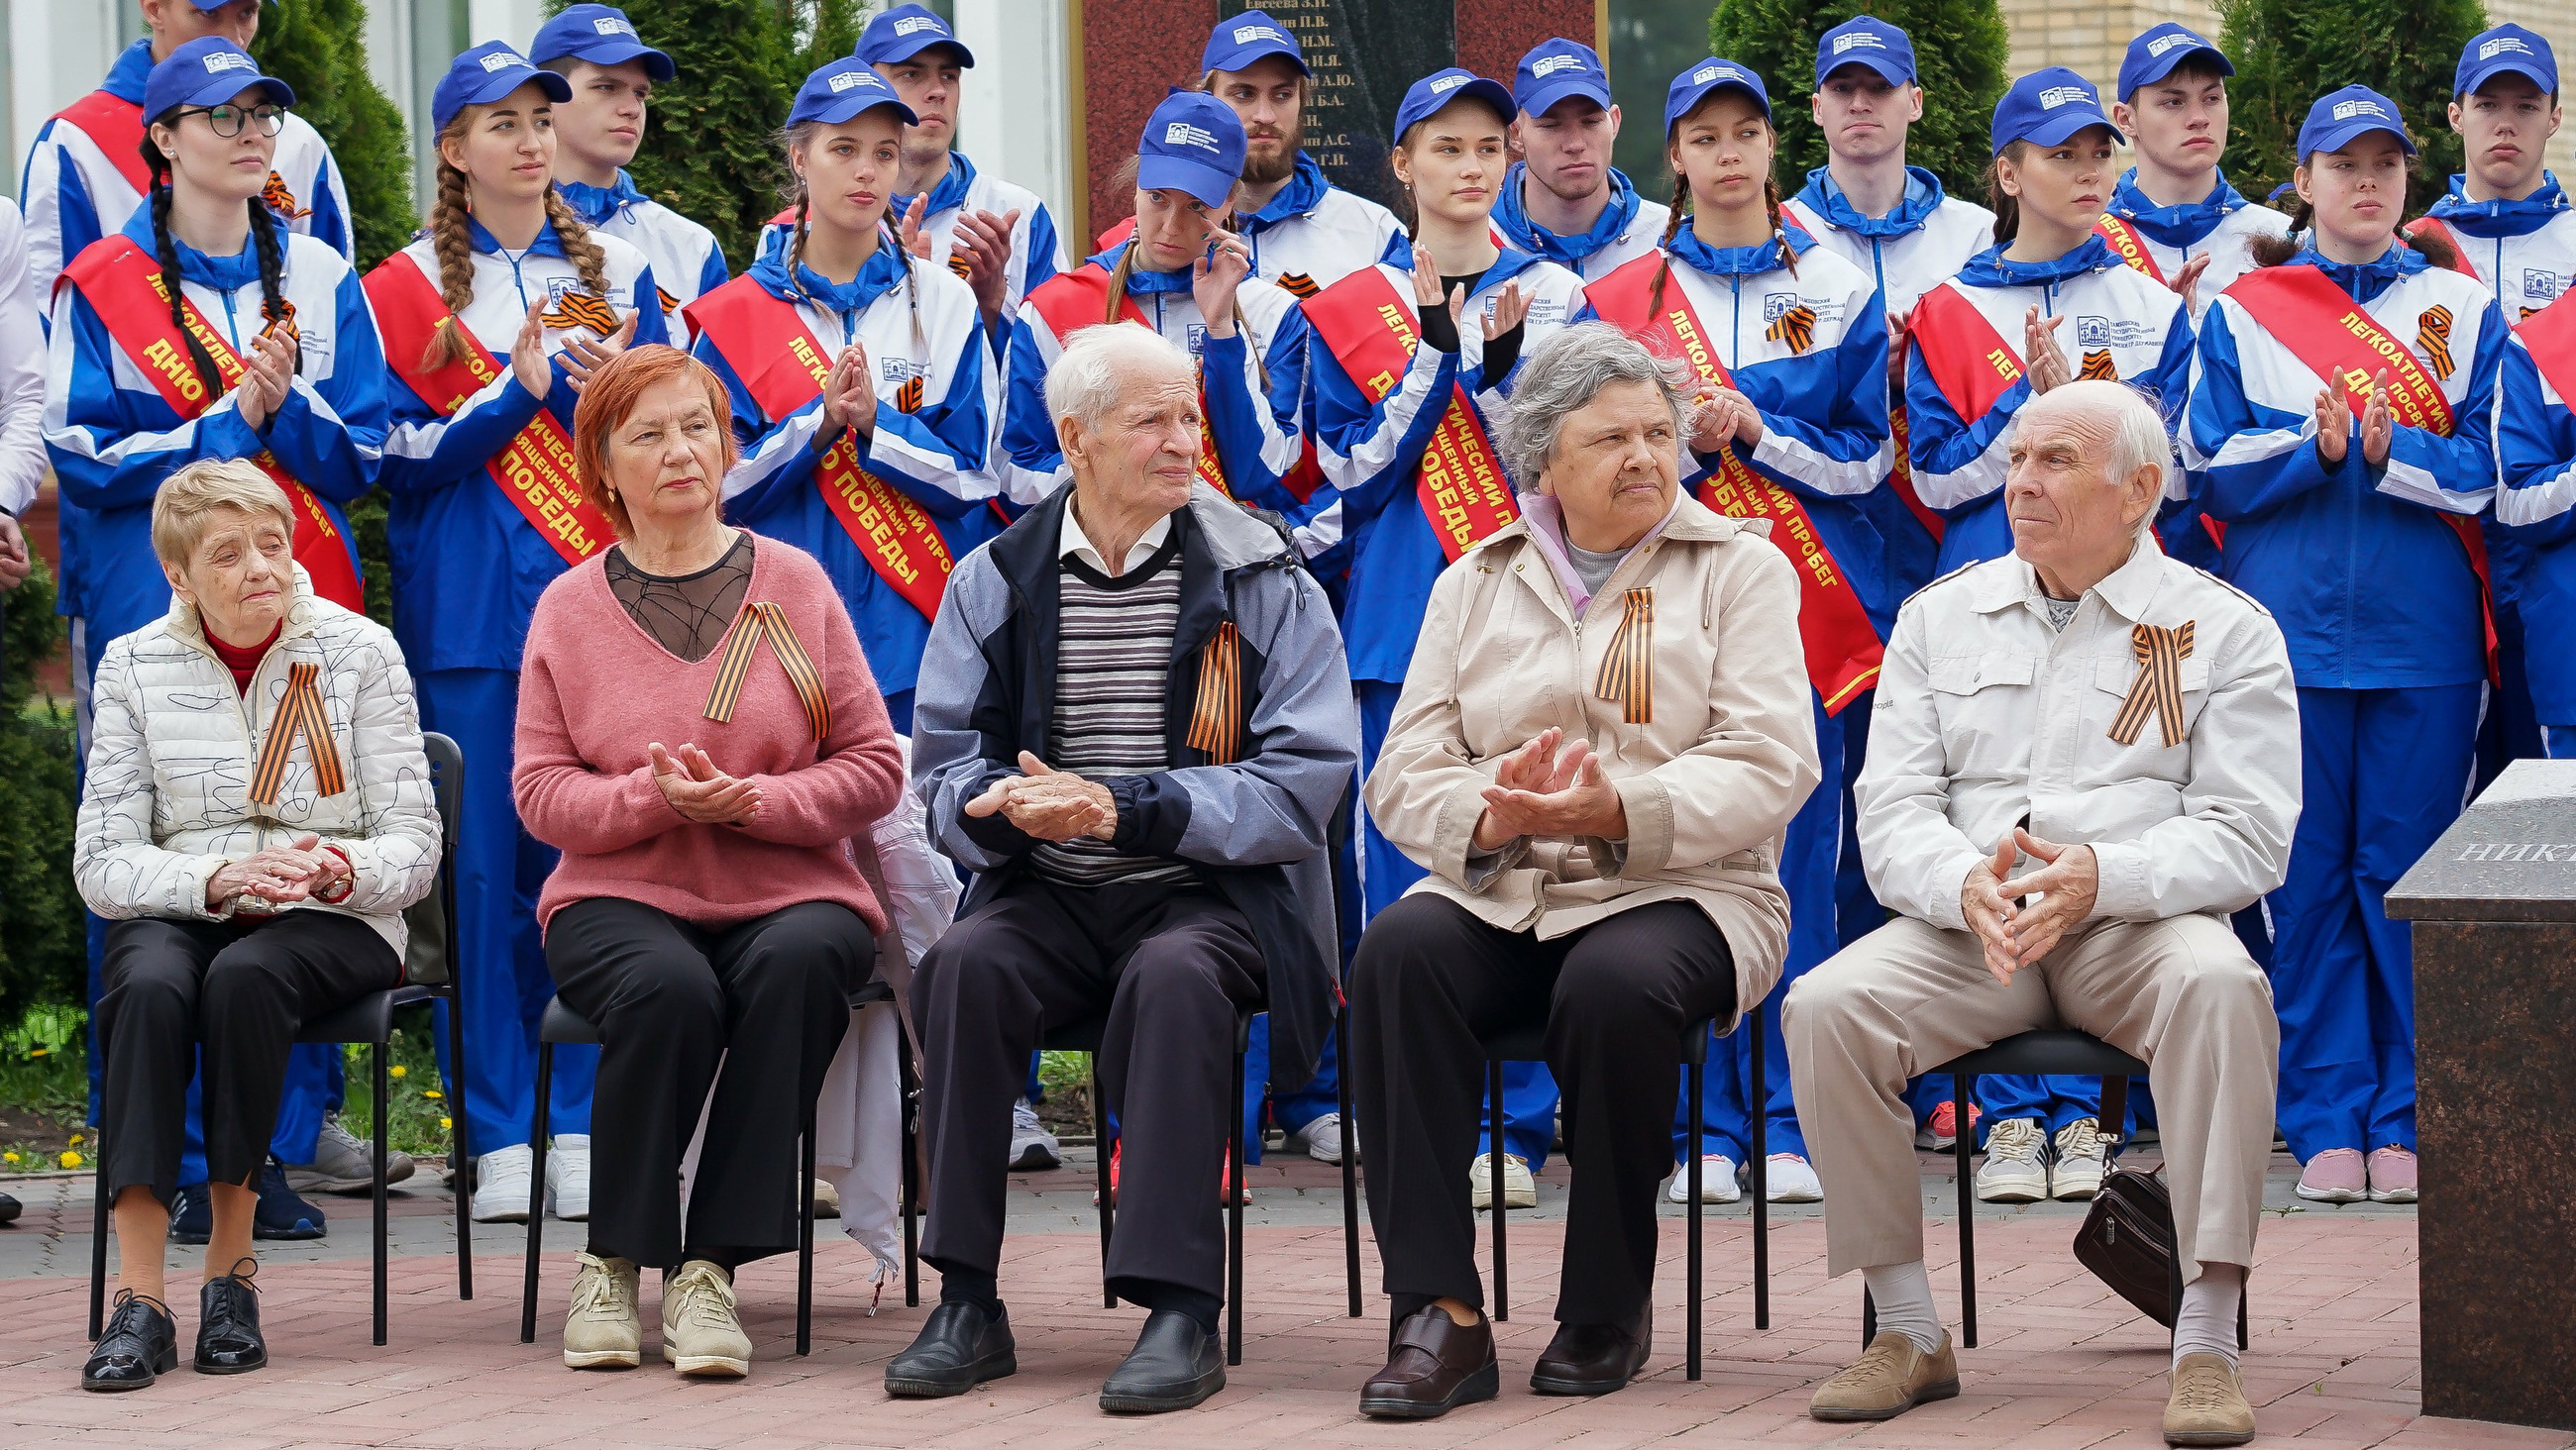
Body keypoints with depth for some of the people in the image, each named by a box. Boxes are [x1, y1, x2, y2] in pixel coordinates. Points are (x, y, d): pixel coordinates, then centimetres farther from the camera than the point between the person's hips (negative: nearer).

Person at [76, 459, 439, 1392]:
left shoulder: (359, 652, 1)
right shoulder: (134, 668, 4)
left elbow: (415, 846, -2)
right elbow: (101, 864, -3)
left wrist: (343, 870, -25)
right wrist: (214, 879, -22)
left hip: (334, 922, -1)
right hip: (180, 914, 1)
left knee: (244, 976, -35)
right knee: (149, 987, -34)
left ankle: (232, 1266, -23)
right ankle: (139, 1297, -37)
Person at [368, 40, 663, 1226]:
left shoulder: (615, 271, 14)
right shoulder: (406, 289, 6)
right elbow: (403, 458, -1)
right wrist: (521, 392, -12)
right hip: (471, 607, -2)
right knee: (487, 863, -3)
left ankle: (586, 1130, 3)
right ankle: (500, 1140, 2)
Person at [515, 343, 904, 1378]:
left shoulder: (793, 583, 6)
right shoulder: (570, 607, 7)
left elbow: (876, 768, 3)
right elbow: (540, 792, 3)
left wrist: (757, 803, -14)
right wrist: (655, 797, -16)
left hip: (789, 894, 0)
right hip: (622, 899, 0)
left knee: (798, 963, -35)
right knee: (671, 989, -35)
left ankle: (710, 1268, -28)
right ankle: (611, 1262, -15)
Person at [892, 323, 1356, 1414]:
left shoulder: (1263, 582, 1)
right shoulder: (996, 582, 9)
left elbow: (1305, 781, -8)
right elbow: (944, 765, 6)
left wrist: (1122, 809, -18)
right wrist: (1011, 804, -19)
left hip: (1212, 891, -2)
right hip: (1047, 898, 3)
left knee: (1173, 976, -35)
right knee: (963, 967, -28)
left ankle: (1180, 1311, -33)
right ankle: (967, 1303, -23)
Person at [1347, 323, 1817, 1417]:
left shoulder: (1740, 569, 9)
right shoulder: (1474, 587, 17)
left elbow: (1768, 766, -5)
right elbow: (1404, 778, 8)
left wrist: (1622, 812, -21)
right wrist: (1488, 816, -16)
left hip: (1682, 891, -2)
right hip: (1498, 893, 3)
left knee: (1617, 982, -36)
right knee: (1397, 951, -30)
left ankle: (1608, 1312, -16)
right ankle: (1439, 1314, -30)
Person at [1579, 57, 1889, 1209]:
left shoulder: (1839, 292, 9)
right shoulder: (1622, 301, 9)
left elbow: (1866, 458, 4)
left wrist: (1754, 430, -10)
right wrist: (1685, 443, -12)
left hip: (1805, 606, 0)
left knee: (1798, 867, -2)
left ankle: (1791, 1127, 3)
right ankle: (1702, 1130, 3)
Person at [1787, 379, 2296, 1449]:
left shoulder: (2226, 629, 5)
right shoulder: (1940, 616, 14)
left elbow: (2246, 836, -5)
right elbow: (1891, 810, 7)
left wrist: (2100, 876, -24)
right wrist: (1966, 886, -18)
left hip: (2141, 924, -3)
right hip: (1966, 926, 3)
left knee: (2220, 987, -37)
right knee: (1825, 1007, -26)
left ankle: (2206, 1345, -34)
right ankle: (1909, 1333, -14)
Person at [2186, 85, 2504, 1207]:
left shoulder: (2465, 309, 10)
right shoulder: (2240, 315, 9)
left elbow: (2486, 468, 1)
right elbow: (2214, 472, 1)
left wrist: (2382, 451, -15)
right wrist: (2312, 447, -15)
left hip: (2424, 637, 0)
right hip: (2289, 630, 0)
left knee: (2408, 875, 0)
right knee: (2309, 880, 0)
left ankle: (2408, 1119, 6)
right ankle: (2328, 1120, 6)